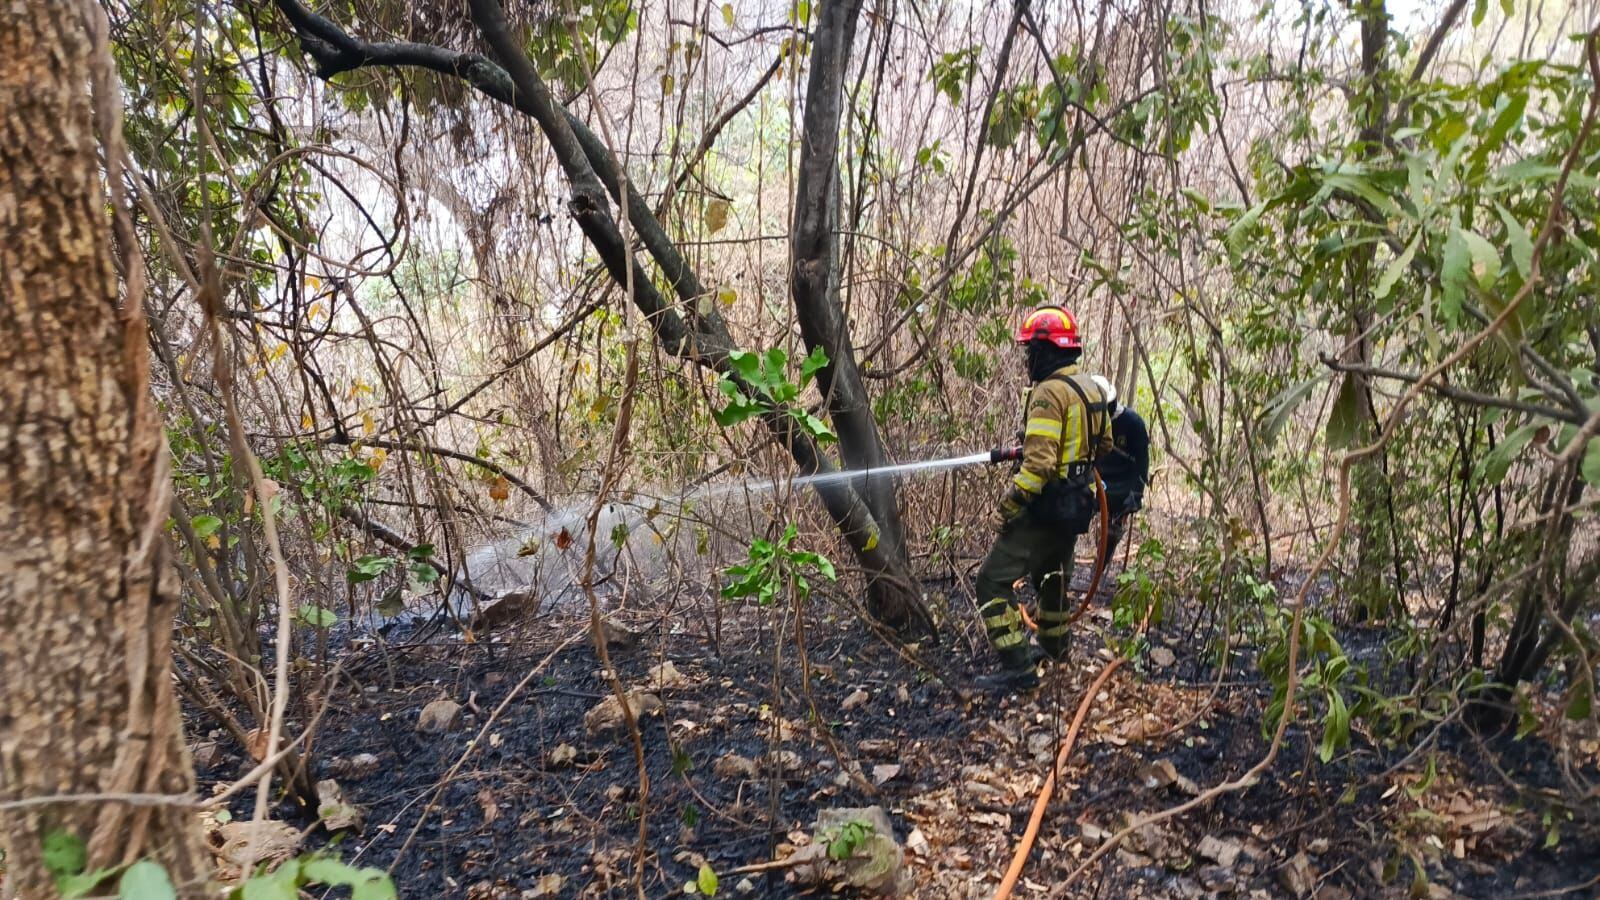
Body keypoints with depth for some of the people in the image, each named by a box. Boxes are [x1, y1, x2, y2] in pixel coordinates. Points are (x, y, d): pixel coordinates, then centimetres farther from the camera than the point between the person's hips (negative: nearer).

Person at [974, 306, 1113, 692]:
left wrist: (1010, 505, -20)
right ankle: (1054, 650, 43)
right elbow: (1103, 443, 21)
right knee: (1053, 575, 27)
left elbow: (1039, 462, -27)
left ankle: (1018, 667, -13)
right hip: (1076, 502, 10)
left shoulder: (1049, 392, -20)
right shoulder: (1089, 388, 9)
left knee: (994, 579, -10)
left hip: (1046, 505, -10)